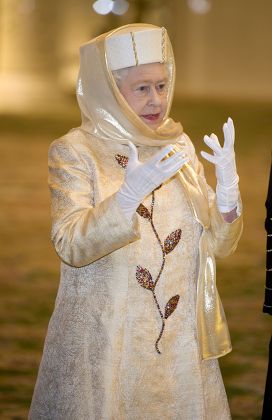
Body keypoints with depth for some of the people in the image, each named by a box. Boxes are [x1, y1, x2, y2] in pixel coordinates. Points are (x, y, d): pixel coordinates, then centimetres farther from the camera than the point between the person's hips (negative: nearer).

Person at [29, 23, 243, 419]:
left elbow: (219, 245, 4)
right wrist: (128, 196, -32)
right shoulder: (74, 151, -6)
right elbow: (70, 246, -17)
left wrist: (228, 187, -14)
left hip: (180, 340, 4)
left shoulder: (180, 146, 6)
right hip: (105, 344, -4)